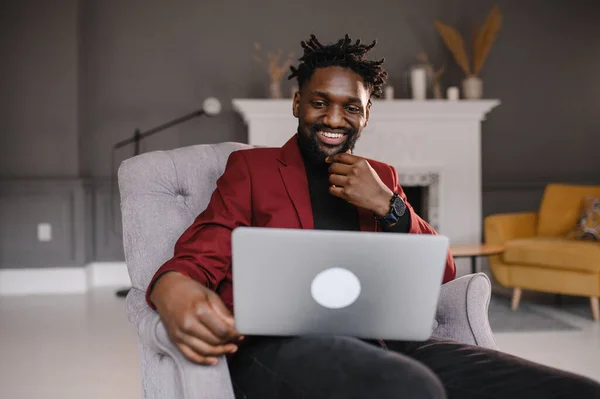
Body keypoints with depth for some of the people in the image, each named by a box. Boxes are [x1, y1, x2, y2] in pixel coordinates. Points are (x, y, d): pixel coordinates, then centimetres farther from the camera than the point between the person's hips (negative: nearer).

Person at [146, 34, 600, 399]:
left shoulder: (381, 177, 26)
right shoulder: (252, 167, 17)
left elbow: (441, 272, 20)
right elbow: (201, 255, 3)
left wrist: (387, 206, 2)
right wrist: (174, 290, -23)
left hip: (380, 339, 5)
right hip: (280, 342, -4)